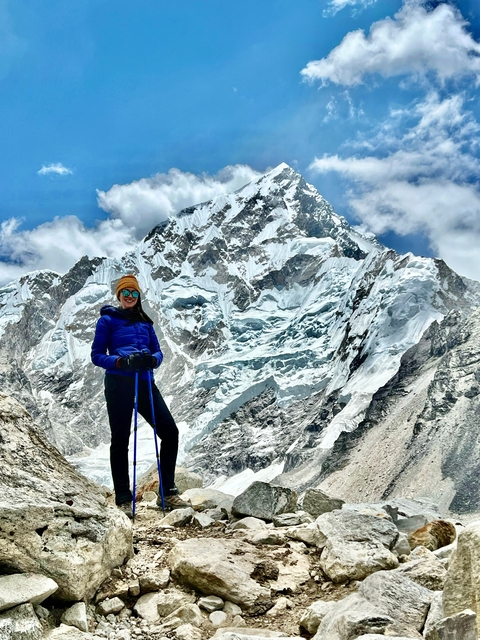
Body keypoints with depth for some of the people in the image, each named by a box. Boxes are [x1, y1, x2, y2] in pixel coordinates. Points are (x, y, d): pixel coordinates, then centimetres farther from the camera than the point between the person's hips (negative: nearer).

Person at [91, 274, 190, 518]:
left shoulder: (145, 322, 20)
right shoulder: (108, 320, 5)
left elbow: (158, 351, 16)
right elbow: (97, 355, -1)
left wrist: (152, 359, -9)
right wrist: (121, 362, -19)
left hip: (144, 382, 5)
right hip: (118, 383, -5)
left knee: (170, 431, -3)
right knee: (120, 440, 0)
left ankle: (167, 493, 7)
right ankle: (123, 500, 8)